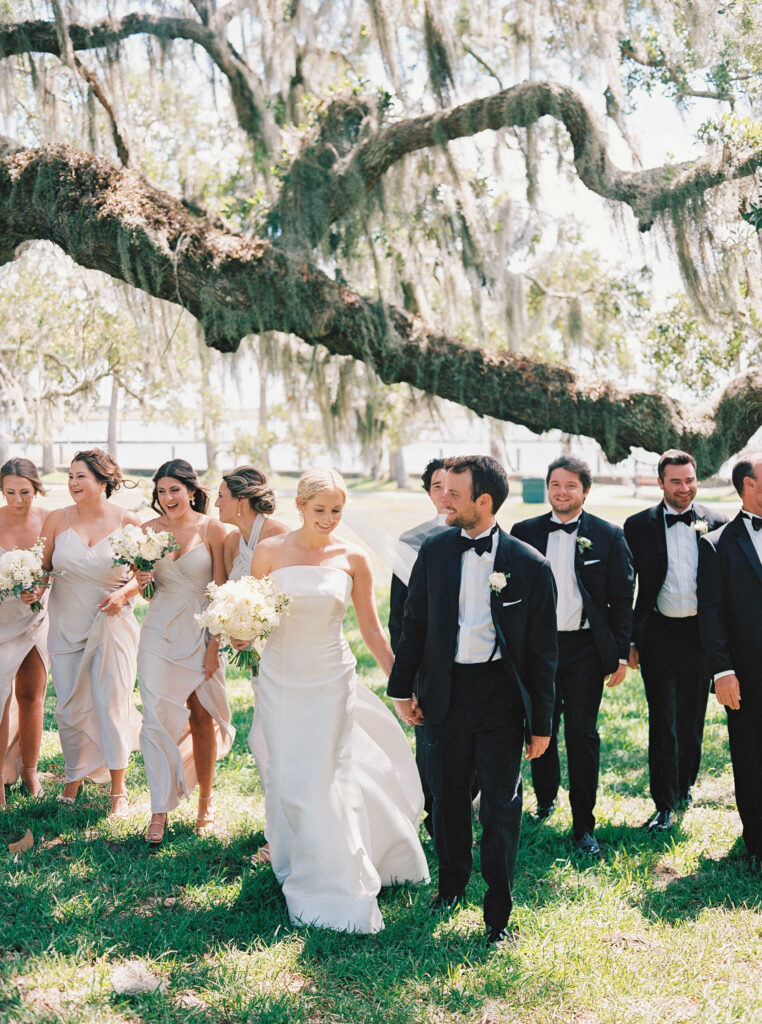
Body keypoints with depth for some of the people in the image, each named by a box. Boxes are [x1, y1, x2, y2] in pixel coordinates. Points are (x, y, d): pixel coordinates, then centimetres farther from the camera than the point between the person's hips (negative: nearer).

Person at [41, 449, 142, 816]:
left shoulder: (127, 522, -4)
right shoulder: (57, 519, 0)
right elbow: (43, 568, 7)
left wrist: (124, 593, -15)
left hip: (112, 625, -2)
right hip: (66, 625, 2)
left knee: (111, 704, -1)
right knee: (70, 707, 7)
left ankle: (118, 789, 14)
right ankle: (73, 778, 30)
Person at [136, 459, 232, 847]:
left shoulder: (212, 530, -6)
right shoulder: (149, 530, 1)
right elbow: (143, 586, 12)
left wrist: (215, 644, -9)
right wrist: (140, 580, -12)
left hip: (201, 634, -1)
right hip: (160, 634, 2)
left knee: (202, 717, 7)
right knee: (157, 717, -6)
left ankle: (205, 803, 23)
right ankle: (160, 811, 1)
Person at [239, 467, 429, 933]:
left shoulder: (353, 559, -2)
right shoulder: (270, 551, -2)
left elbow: (371, 630, 4)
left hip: (331, 679, -1)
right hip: (280, 678, 1)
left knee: (325, 779, -1)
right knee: (287, 777, 7)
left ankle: (331, 884, 12)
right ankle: (296, 867, 27)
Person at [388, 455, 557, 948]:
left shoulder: (529, 565, -8)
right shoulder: (434, 552, 1)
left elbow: (543, 650, -3)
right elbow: (414, 624, 10)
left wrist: (542, 722, -2)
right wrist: (402, 688, 9)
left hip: (501, 694, -3)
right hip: (444, 692, 3)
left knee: (502, 805, 2)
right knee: (448, 796, 15)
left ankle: (498, 913, 17)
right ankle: (452, 882, 39)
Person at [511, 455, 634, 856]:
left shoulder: (608, 536, 0)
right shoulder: (524, 533, 4)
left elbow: (623, 600, 1)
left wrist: (621, 654, -3)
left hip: (585, 649, -2)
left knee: (583, 736, 0)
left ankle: (583, 827, 9)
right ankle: (545, 801, 34)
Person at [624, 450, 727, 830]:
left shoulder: (716, 523, 1)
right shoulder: (639, 526, -2)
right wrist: (628, 640, -1)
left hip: (701, 632, 2)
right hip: (659, 634, -2)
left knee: (692, 718, 14)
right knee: (662, 722, -2)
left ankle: (684, 785, 34)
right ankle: (665, 805, 6)